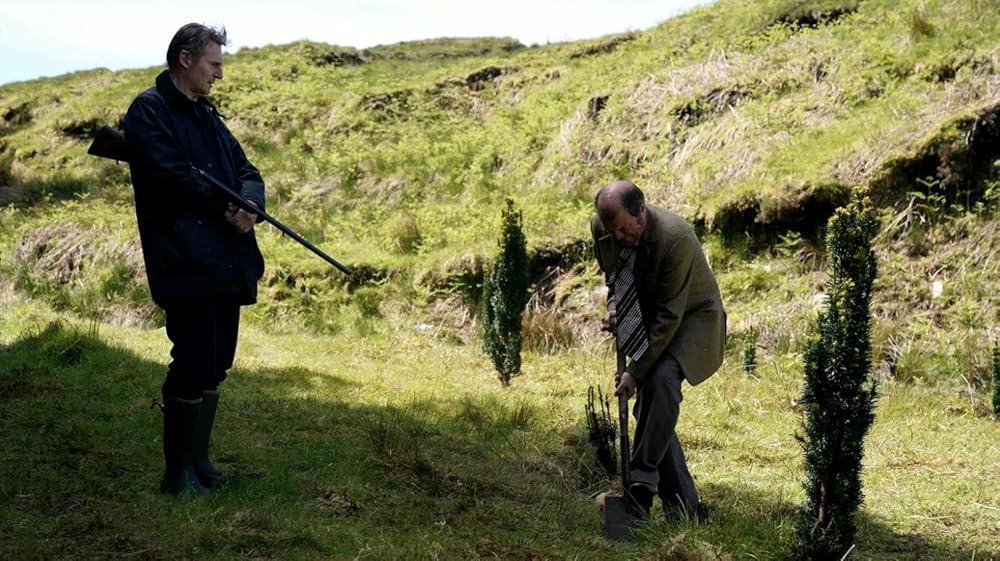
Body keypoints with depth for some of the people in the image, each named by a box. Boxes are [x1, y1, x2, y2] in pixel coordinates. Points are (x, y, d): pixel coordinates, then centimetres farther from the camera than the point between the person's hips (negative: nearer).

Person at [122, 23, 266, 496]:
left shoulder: (207, 116, 20)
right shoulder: (148, 110, -4)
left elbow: (247, 172, 15)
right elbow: (170, 175, -18)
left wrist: (249, 205, -8)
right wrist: (226, 205, -7)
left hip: (226, 263, 8)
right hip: (186, 263, -8)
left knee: (214, 368, 12)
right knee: (192, 370, -7)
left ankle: (198, 460, 23)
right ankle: (178, 474, 6)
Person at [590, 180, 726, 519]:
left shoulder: (676, 237, -32)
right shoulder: (600, 228, -11)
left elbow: (670, 315, -29)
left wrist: (636, 371, -28)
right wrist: (614, 307, -10)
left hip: (692, 317, -7)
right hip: (648, 320, 7)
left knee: (661, 378, -32)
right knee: (647, 408, -2)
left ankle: (642, 482, -29)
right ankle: (682, 504, 8)